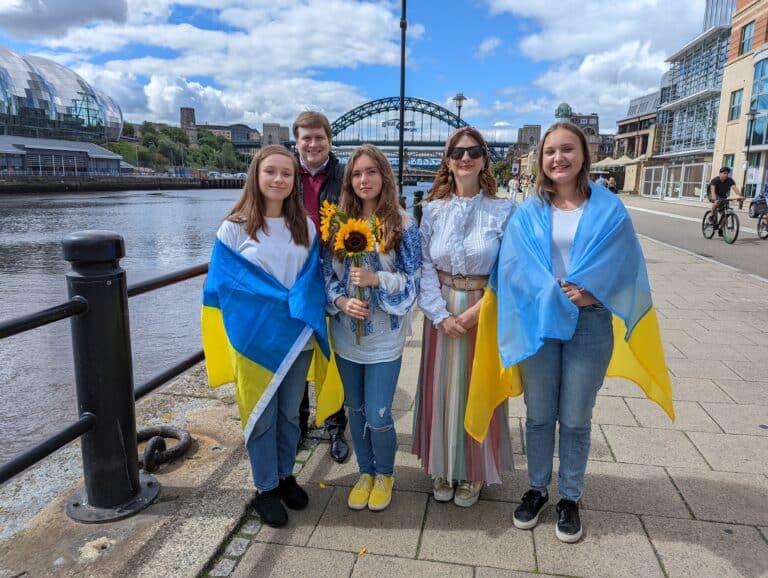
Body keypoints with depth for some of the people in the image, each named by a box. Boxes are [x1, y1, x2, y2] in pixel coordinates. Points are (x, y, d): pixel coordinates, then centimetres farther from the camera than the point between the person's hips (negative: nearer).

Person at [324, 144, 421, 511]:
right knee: (356, 410, 16)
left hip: (384, 337, -3)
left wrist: (376, 279, -23)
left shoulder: (402, 225, -7)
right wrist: (342, 301, -15)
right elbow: (326, 274, 3)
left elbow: (413, 280, -8)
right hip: (346, 334, 4)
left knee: (378, 416, 1)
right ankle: (365, 472, 39)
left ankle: (384, 474, 31)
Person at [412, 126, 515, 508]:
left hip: (484, 311, -1)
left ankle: (473, 474, 29)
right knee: (441, 389, 10)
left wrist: (479, 308, -15)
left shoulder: (503, 210, -5)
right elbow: (425, 266, -2)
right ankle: (442, 468, 30)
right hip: (442, 312, 2)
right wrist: (440, 315, -11)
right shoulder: (433, 209, 1)